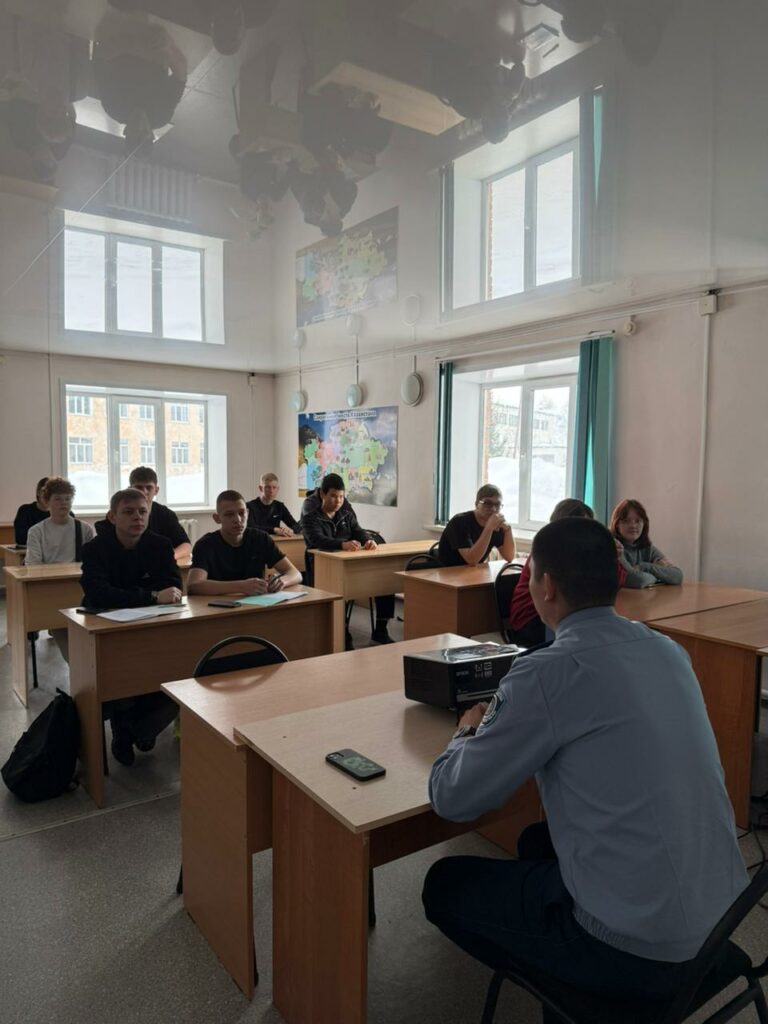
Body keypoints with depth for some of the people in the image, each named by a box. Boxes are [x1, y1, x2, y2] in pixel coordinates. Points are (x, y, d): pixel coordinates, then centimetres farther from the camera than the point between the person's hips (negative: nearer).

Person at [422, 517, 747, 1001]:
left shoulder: (549, 672, -22)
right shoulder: (668, 650, 0)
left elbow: (452, 799, -12)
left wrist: (471, 732, 7)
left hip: (639, 945, -7)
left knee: (444, 884, 14)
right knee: (538, 841, 29)